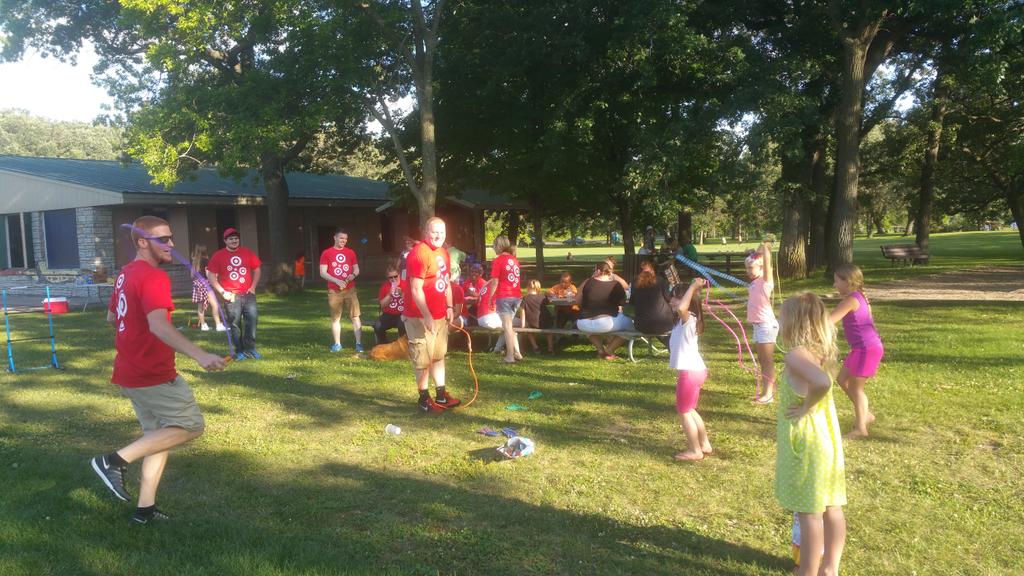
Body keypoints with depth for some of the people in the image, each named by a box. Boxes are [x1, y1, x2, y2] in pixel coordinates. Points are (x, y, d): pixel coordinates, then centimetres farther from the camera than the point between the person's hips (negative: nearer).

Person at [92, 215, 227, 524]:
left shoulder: (126, 274, 11)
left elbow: (111, 317, 25)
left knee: (159, 433, 17)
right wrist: (200, 355, -47)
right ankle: (117, 460, -7)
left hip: (131, 371, 10)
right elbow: (158, 325, -36)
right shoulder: (154, 277, -19)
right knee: (191, 426, -2)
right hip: (153, 375, -10)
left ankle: (145, 508, 18)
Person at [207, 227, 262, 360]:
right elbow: (211, 276, -1)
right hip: (231, 296, -2)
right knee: (234, 324, 1)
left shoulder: (248, 253, 7)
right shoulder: (218, 256, 0)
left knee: (252, 319, -7)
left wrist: (253, 287, 4)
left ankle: (250, 349, 2)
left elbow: (257, 270, 15)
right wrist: (222, 292, -8)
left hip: (248, 294, 2)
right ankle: (240, 351, 11)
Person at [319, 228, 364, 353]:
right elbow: (322, 273, -3)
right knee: (335, 318, 5)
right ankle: (337, 344, 13)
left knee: (355, 316, -4)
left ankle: (359, 343, -2)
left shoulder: (351, 252, 8)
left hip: (350, 290, 1)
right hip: (334, 291, -1)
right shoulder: (326, 253, 0)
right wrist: (337, 281, -16)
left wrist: (353, 275, -10)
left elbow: (356, 269, 14)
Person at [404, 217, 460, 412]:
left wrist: (449, 306, 13)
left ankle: (441, 395, 27)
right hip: (421, 317, -9)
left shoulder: (443, 252, 10)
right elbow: (416, 290, -21)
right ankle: (424, 399, 12)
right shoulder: (419, 253, -18)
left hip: (440, 315, 9)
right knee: (424, 359, 0)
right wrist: (427, 317, -23)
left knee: (439, 355, 16)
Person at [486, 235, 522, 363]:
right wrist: (489, 282, 24)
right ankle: (517, 353, 15)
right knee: (509, 326, 18)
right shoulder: (514, 259, 12)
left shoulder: (498, 260, -8)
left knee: (507, 326, 0)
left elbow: (495, 282, -11)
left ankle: (510, 356, 1)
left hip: (504, 296, -6)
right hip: (517, 296, 6)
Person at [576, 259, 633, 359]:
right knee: (629, 323, 20)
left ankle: (601, 350, 27)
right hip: (606, 323, -3)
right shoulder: (616, 285, 0)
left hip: (584, 326, 3)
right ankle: (609, 351, 14)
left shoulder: (587, 282, 3)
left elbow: (577, 301, 10)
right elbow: (622, 302, 14)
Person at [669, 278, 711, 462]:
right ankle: (704, 445, 30)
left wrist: (692, 287, -32)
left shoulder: (688, 318, -19)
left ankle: (695, 450, 10)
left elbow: (681, 308, -40)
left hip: (690, 372, -10)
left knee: (683, 411, 1)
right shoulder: (684, 320, 10)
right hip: (694, 370, 10)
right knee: (689, 410, 21)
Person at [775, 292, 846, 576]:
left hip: (806, 439, -8)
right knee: (831, 507, 15)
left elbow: (822, 383, -36)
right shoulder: (820, 351, 5)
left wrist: (806, 406, -22)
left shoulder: (795, 355, -21)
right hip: (826, 434, 8)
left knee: (809, 511, 3)